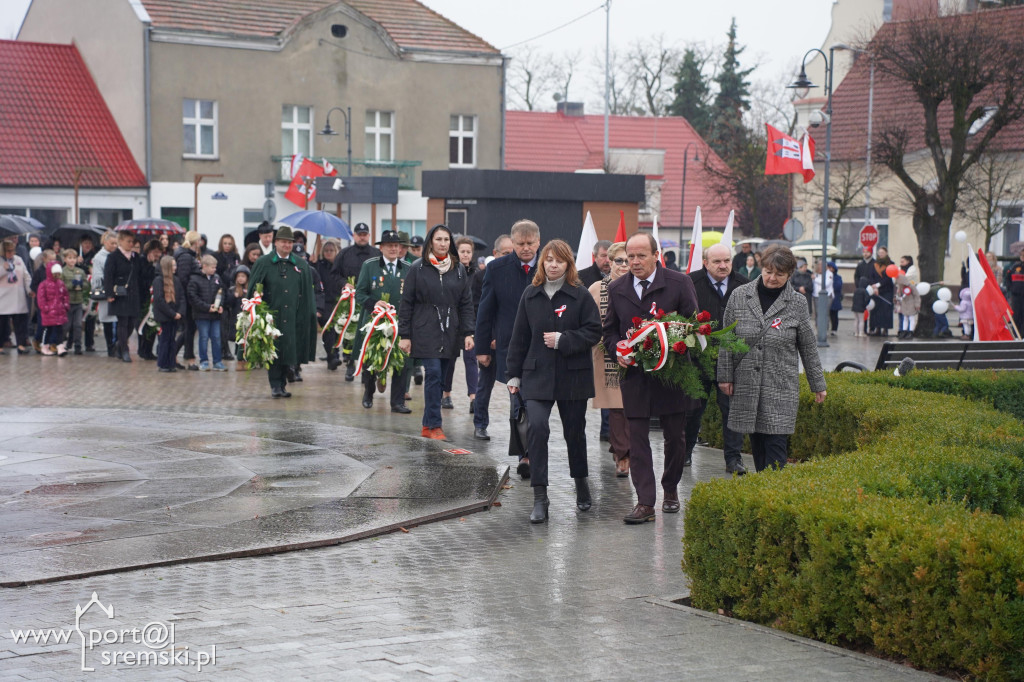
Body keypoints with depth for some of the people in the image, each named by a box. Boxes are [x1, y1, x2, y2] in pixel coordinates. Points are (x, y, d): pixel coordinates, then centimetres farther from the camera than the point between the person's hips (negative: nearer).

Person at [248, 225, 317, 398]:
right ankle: (275, 385, -1)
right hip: (271, 315, -3)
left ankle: (281, 385, 14)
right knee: (274, 351, -4)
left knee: (289, 350, 4)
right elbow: (254, 289, 3)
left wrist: (308, 315, 5)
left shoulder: (301, 265, 10)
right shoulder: (263, 263, 3)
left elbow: (307, 293, 11)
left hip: (292, 317, 3)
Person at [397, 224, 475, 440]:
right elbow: (406, 303, 2)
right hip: (425, 332, -3)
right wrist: (405, 335, -3)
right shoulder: (418, 269, 1)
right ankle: (435, 425, -12)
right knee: (433, 374, -14)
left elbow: (466, 304, 10)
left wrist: (468, 333, 0)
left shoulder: (458, 270, 10)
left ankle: (428, 425, 15)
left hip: (449, 333, 4)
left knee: (439, 377, 5)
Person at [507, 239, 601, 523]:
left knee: (574, 431, 12)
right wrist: (514, 374, 8)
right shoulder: (531, 295, 5)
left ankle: (581, 483, 37)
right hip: (537, 374, 1)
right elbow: (520, 337, 9)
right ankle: (539, 498, -14)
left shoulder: (580, 295, -2)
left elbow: (593, 331, -5)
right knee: (537, 427, -16)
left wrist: (563, 340, -17)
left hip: (572, 376, -1)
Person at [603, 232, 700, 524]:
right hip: (634, 374, 2)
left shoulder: (679, 283, -2)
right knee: (637, 440, -3)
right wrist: (617, 351, -6)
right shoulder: (617, 289, 7)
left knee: (675, 437, 11)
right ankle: (645, 502, -2)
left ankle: (670, 489, 31)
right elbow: (609, 330, 14)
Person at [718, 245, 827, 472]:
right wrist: (725, 376, 4)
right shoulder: (739, 296, 3)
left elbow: (809, 347, 7)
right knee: (757, 445, 7)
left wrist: (817, 384, 11)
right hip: (746, 385, 2)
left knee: (776, 447, -9)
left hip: (781, 388, -2)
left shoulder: (797, 303, 1)